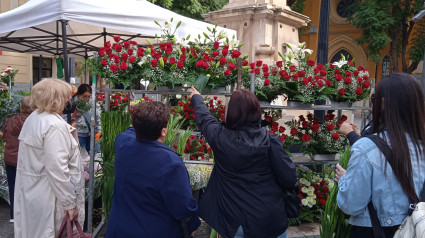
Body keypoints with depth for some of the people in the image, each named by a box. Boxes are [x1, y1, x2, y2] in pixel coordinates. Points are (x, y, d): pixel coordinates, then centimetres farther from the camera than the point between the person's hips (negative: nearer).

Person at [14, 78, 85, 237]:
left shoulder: (32, 119, 7)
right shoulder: (54, 125, -21)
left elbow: (33, 160, 12)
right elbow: (57, 169, -25)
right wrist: (70, 204, -19)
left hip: (30, 192, 9)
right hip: (48, 196, -9)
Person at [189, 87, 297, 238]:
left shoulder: (219, 137, -14)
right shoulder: (270, 140, -17)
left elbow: (204, 118, 7)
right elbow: (290, 179, -14)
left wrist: (196, 98, 27)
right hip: (271, 220, 0)